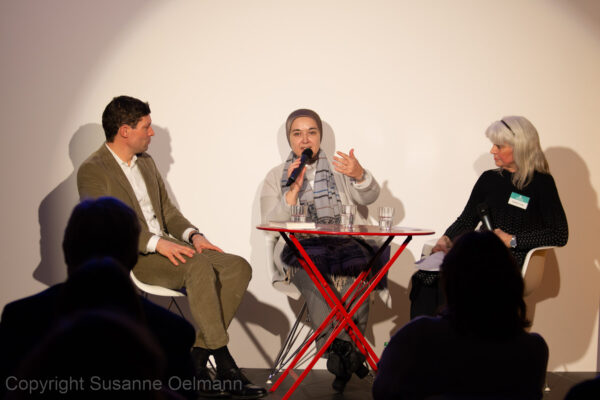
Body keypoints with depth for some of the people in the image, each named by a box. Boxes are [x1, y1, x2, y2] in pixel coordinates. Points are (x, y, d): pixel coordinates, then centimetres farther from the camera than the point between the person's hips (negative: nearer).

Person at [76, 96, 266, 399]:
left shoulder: (146, 162, 19)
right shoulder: (92, 171, -7)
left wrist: (192, 235, 2)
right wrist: (156, 243, -25)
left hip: (165, 245, 8)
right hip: (128, 256, -8)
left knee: (238, 267, -14)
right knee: (200, 268, -34)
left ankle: (196, 360, -16)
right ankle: (225, 366, -28)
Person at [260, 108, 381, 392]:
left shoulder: (339, 169, 19)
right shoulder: (276, 176, 17)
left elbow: (369, 197, 1)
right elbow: (271, 224, 4)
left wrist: (359, 175, -20)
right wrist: (293, 190, -10)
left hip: (345, 244, 1)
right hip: (300, 249, -1)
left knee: (354, 274, -33)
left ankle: (340, 356, -22)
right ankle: (347, 351, -31)